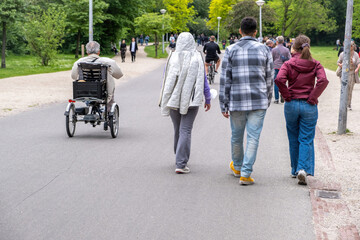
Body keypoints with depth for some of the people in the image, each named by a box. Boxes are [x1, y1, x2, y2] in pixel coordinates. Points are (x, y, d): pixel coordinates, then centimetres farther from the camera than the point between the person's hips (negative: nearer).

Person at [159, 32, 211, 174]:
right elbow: (203, 81, -2)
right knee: (185, 130, -5)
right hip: (191, 101, -2)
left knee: (177, 129, 18)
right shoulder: (197, 59, -6)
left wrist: (164, 100, 12)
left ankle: (180, 160, 34)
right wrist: (208, 99, 8)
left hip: (174, 98, 2)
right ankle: (181, 164, -14)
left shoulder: (172, 58, -2)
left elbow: (166, 81, 3)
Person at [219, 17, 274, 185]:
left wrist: (224, 105, 3)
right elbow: (269, 78, 6)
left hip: (236, 101, 1)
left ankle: (237, 167, 35)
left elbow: (225, 79, -1)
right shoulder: (264, 50, 2)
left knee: (236, 136, 16)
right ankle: (245, 174, -2)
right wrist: (267, 100, 19)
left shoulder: (231, 50, 0)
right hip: (259, 102, -1)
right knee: (253, 137, 1)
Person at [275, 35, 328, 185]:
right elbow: (323, 81, -16)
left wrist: (287, 96, -8)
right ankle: (303, 169, -15)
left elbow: (279, 79, -20)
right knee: (306, 140, 3)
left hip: (291, 105, 0)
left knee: (293, 140, 14)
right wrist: (313, 97, -9)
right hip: (309, 106, 0)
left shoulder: (289, 64, -4)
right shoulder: (315, 64, -1)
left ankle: (295, 170, 23)